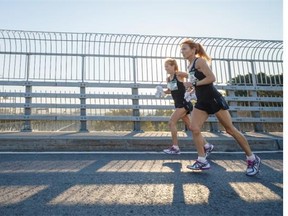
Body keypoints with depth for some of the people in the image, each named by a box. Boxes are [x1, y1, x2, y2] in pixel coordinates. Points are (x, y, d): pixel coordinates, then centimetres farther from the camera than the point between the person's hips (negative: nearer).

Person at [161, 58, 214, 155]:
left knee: (171, 123, -12)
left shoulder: (179, 74, -11)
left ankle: (175, 148, -2)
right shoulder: (168, 79, 11)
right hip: (178, 105, 8)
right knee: (190, 126, 8)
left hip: (184, 103, -8)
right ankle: (207, 145, 15)